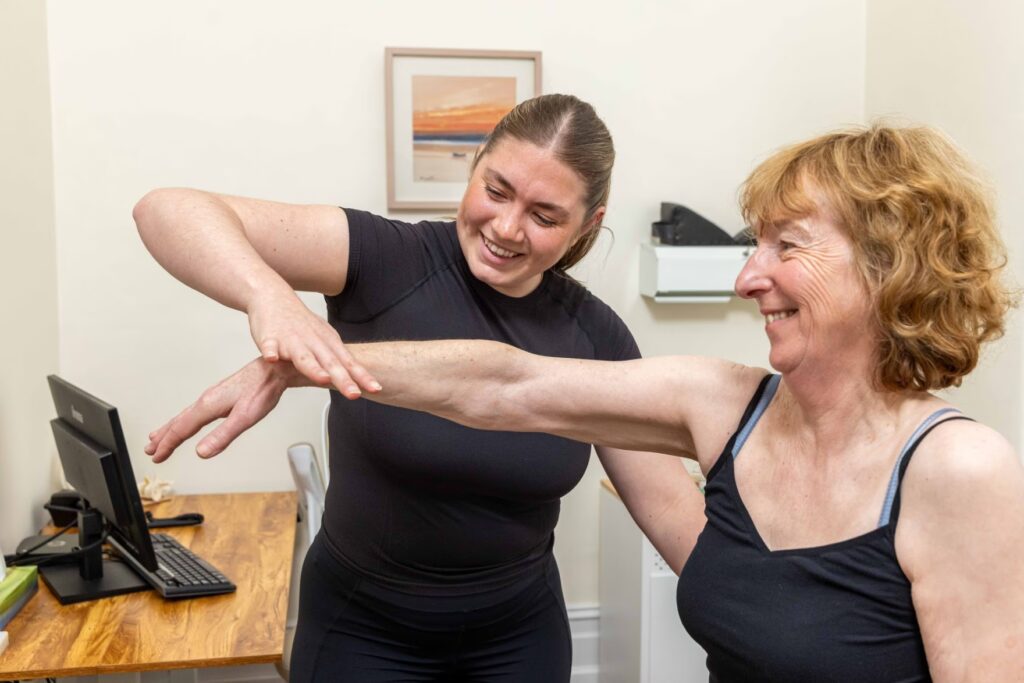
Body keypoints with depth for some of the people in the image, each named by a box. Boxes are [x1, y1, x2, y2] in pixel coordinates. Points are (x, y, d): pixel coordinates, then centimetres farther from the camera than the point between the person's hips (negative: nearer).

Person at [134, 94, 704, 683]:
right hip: (363, 632, -2)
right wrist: (273, 298, -47)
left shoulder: (595, 336, -9)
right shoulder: (387, 262, -19)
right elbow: (171, 209, -28)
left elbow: (671, 506, -4)